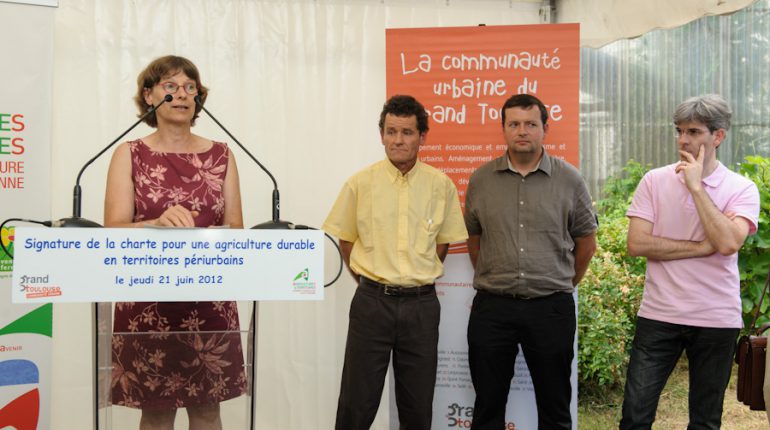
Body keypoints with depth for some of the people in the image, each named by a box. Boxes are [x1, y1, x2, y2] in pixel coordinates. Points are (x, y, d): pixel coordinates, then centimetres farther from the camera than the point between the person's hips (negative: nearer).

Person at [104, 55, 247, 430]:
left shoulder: (220, 155, 7)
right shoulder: (130, 154, 1)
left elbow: (235, 226, 3)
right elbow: (113, 231, -9)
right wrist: (156, 224, -29)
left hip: (210, 300, 2)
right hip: (148, 301, -1)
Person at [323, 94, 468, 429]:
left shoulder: (441, 185, 0)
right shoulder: (360, 183, -2)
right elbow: (346, 240, 8)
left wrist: (419, 279, 7)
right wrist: (370, 282, 4)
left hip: (421, 303, 1)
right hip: (372, 301, -1)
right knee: (357, 403, 3)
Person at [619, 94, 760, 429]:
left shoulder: (741, 189, -3)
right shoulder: (655, 181, 0)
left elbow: (728, 244, -20)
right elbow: (637, 244, -9)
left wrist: (696, 186, -16)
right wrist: (702, 247, -13)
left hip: (717, 319, 0)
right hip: (658, 314, 0)